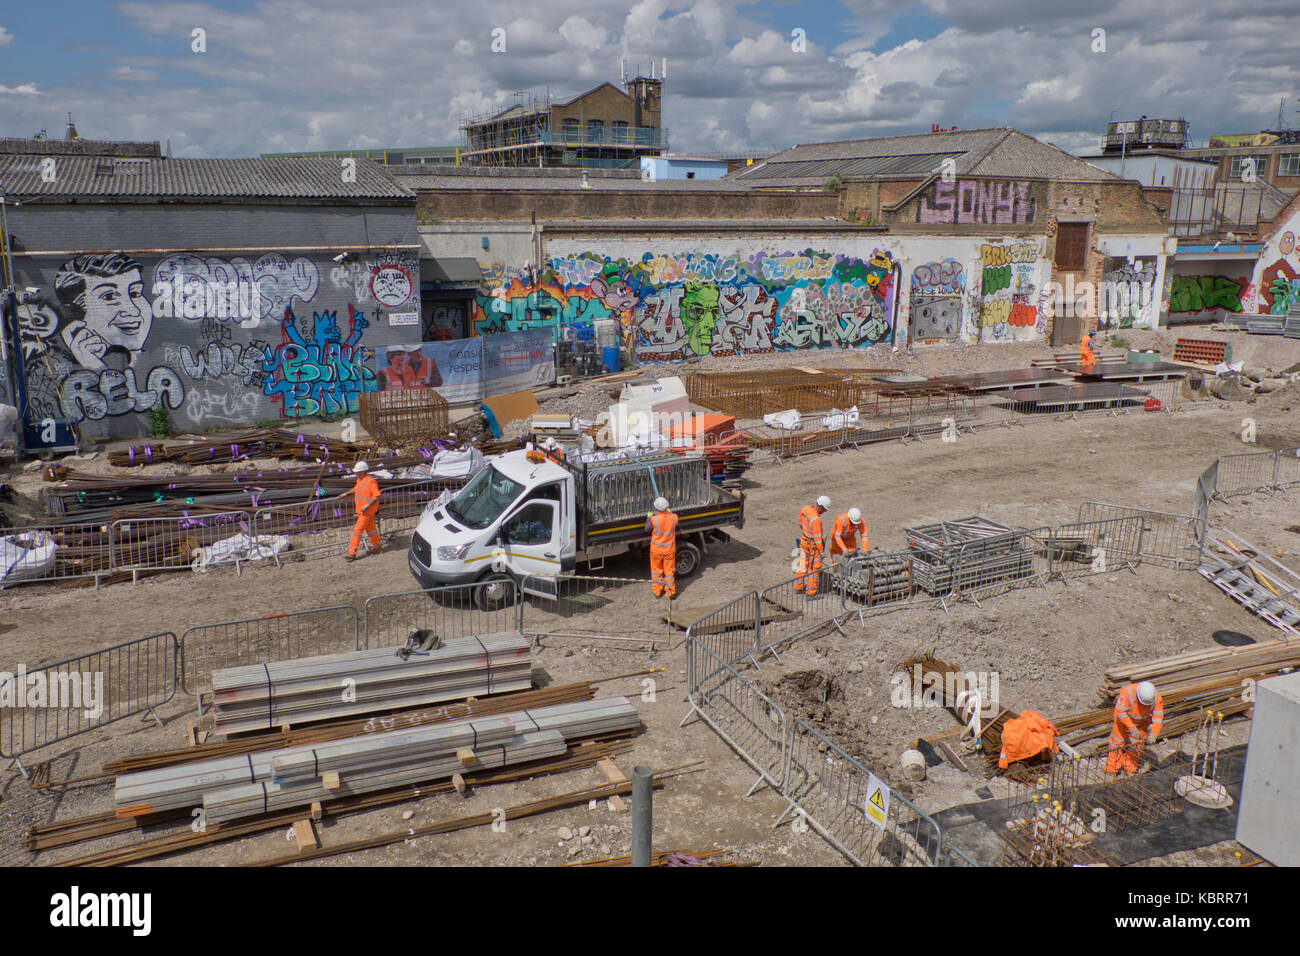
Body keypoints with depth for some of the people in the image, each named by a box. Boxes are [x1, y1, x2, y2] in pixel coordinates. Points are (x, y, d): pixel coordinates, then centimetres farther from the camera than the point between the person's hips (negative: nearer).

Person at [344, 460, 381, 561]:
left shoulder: (370, 482, -22)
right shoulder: (360, 480, 6)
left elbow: (377, 496, -24)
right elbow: (356, 489, 27)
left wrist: (367, 505, -29)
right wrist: (347, 493, 16)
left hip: (367, 511, -9)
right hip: (361, 510, 9)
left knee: (357, 530, -8)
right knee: (370, 528, 20)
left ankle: (352, 553, -5)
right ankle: (376, 547, 33)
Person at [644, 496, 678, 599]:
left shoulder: (653, 519, -25)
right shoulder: (674, 517, -17)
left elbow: (647, 529, -6)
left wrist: (648, 517, 9)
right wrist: (669, 512, 14)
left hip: (656, 549, -1)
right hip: (670, 549, 1)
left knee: (656, 570, 18)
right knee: (669, 570, 15)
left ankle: (657, 591, 30)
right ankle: (670, 592, 23)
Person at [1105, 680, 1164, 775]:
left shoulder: (1157, 699, -31)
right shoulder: (1127, 692, -41)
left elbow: (1158, 718, -27)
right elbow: (1121, 712, -34)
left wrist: (1153, 734, -40)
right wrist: (1132, 728, -38)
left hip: (1142, 722, 2)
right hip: (1123, 718, -2)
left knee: (1137, 744, 4)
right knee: (1117, 741, 4)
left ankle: (1130, 769, 23)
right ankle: (1112, 770, 15)